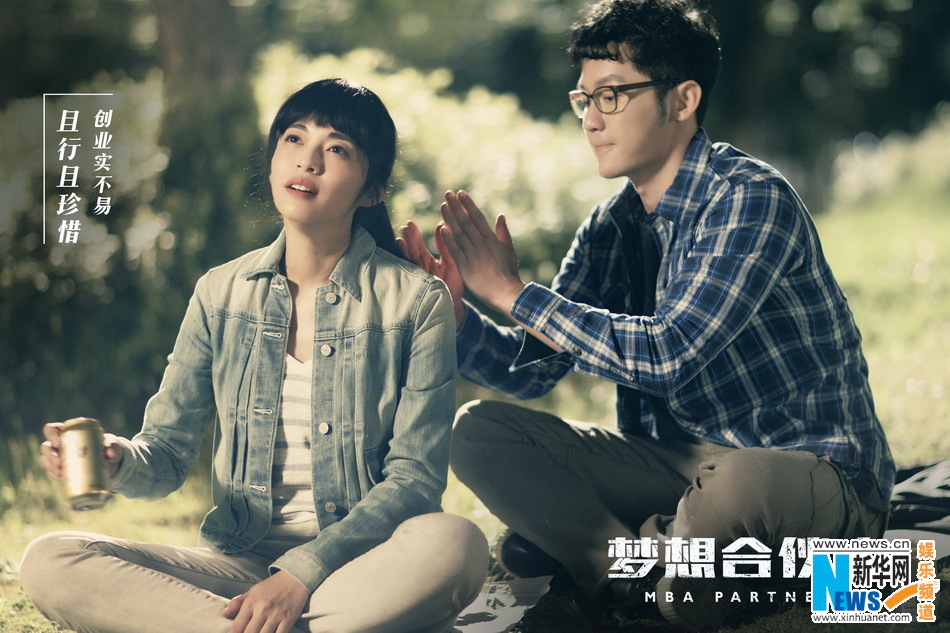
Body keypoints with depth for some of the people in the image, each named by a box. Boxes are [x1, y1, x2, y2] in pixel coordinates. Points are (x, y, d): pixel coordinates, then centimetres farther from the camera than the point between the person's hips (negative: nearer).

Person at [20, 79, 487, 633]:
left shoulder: (417, 300, -2)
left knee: (454, 545, -38)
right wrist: (115, 458, -18)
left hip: (368, 567, -3)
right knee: (49, 562, -21)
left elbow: (416, 477, -8)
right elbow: (168, 454, 7)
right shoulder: (221, 293, 8)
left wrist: (302, 574, -20)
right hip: (239, 562, 3)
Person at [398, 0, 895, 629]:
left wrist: (513, 292, -21)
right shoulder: (612, 226, 6)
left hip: (814, 473, -7)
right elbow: (531, 369, 6)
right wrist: (454, 311, -14)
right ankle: (647, 570, -13)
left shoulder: (751, 196, -17)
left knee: (730, 485, -42)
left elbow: (668, 355, -27)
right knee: (479, 430, -5)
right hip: (681, 461, 7)